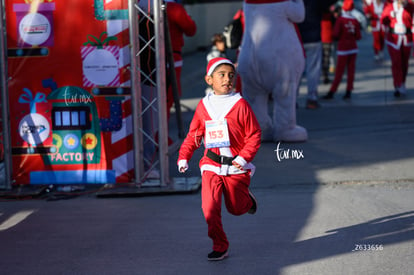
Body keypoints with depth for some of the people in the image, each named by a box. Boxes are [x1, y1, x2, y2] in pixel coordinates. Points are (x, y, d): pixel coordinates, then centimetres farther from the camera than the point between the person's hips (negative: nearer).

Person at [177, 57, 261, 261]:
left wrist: (244, 157, -15)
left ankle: (247, 199, 46)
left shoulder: (240, 104, -6)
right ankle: (220, 246, 3)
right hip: (211, 166, 2)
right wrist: (183, 157, 4)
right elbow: (193, 134, 13)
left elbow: (254, 135, -4)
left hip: (236, 167, -2)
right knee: (210, 207, -11)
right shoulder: (203, 106, 3)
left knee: (236, 208, 10)